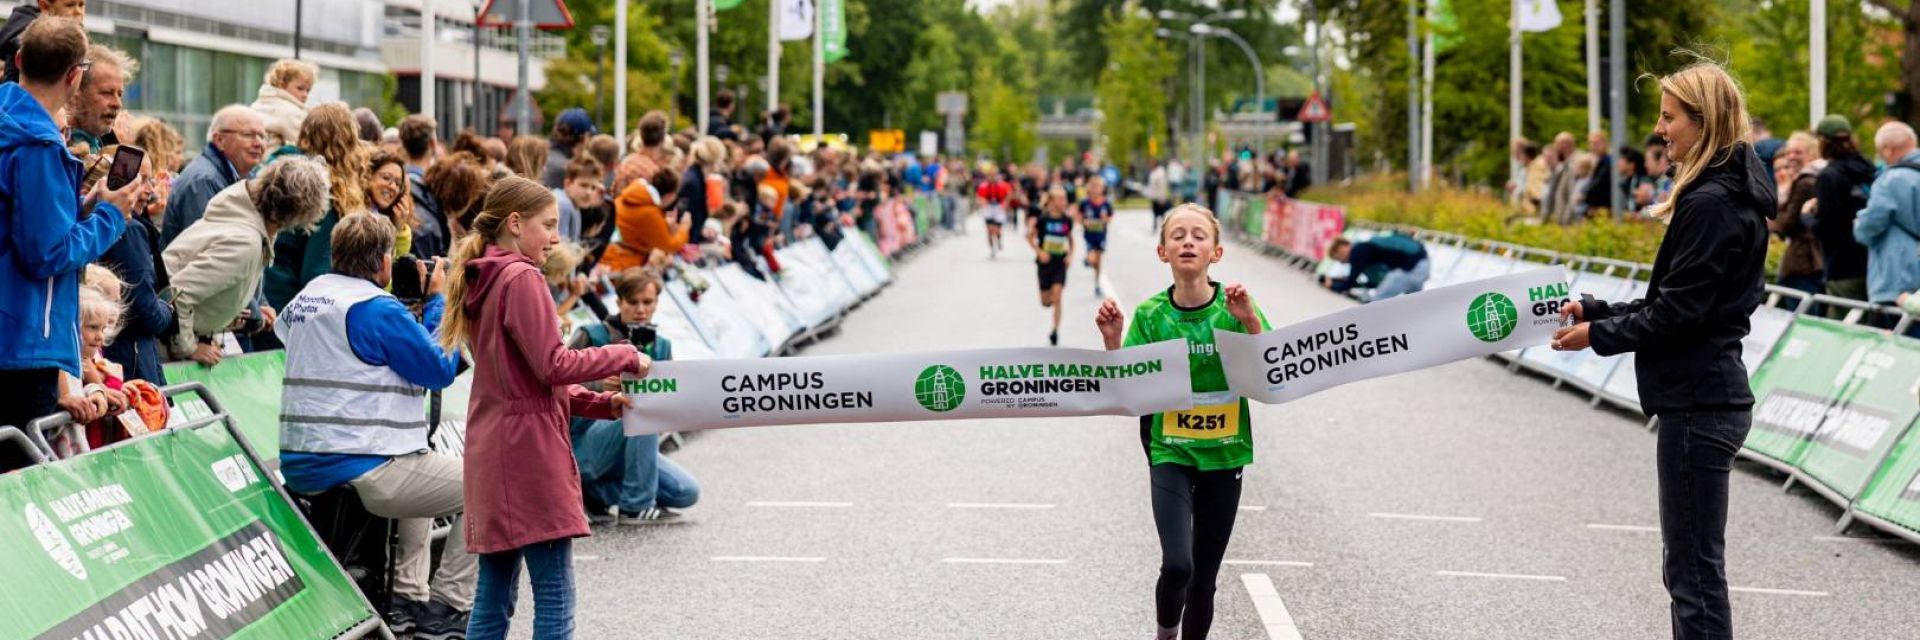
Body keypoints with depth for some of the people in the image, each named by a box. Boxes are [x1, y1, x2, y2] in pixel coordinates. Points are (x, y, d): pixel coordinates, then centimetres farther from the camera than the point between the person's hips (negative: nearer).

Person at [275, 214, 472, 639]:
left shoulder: (306, 297, 12)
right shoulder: (378, 308, -15)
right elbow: (440, 369, -10)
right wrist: (438, 300, 3)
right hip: (362, 471, -9)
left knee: (424, 472, 35)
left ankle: (407, 597, 28)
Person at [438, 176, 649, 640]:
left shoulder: (482, 282, 17)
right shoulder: (521, 279, -12)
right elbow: (553, 366, -18)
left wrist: (603, 404, 11)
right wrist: (625, 357, -6)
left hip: (491, 453, 9)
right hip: (529, 446, -9)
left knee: (493, 595, 11)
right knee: (554, 595, -6)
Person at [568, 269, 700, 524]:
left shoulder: (661, 347, 11)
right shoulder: (590, 336, -5)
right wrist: (599, 384, -30)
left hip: (629, 449, 6)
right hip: (585, 444, -6)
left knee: (687, 492, -12)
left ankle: (598, 492, 4)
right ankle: (636, 507, -24)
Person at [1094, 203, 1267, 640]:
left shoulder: (1236, 308, -6)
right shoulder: (1150, 315, -4)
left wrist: (1251, 322, -25)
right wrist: (1113, 342, -20)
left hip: (1224, 455, 1)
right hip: (1170, 453, -1)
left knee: (1204, 577, 8)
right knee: (1177, 566, -19)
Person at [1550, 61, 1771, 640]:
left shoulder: (1712, 205, -17)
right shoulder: (1726, 192, 14)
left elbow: (1677, 312, -18)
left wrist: (1599, 335, -7)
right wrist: (1594, 310, 12)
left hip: (1699, 403, -11)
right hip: (1708, 395, 11)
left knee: (1695, 570, -5)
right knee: (1691, 567, 16)